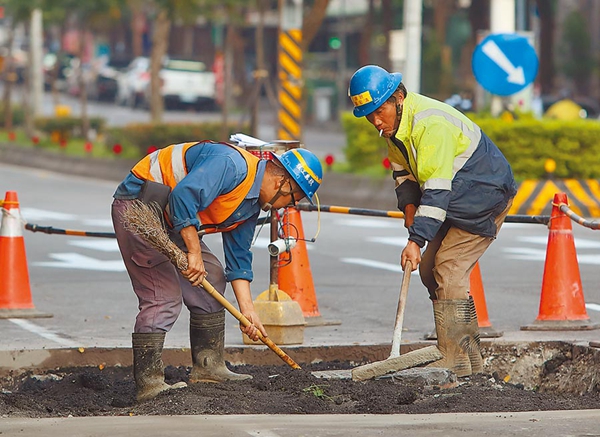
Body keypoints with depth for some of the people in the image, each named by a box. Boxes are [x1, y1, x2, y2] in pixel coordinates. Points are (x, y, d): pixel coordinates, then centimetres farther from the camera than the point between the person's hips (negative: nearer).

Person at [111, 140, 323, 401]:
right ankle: (148, 384, -14)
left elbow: (238, 259, 13)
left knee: (213, 278, 11)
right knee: (163, 296, -15)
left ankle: (208, 368, 15)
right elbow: (184, 195, -34)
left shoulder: (251, 205, 9)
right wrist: (194, 252, -30)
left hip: (169, 220, 11)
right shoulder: (232, 164, -23)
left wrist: (247, 311, 6)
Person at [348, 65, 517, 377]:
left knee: (448, 271, -17)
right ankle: (469, 357, 12)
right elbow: (402, 170, 14)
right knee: (430, 269, 7)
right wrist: (409, 204, -5)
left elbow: (437, 189, -34)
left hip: (486, 196, -10)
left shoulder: (430, 123, -30)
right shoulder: (394, 123, 1)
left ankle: (455, 361, -15)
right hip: (459, 201, 10)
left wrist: (416, 240, -36)